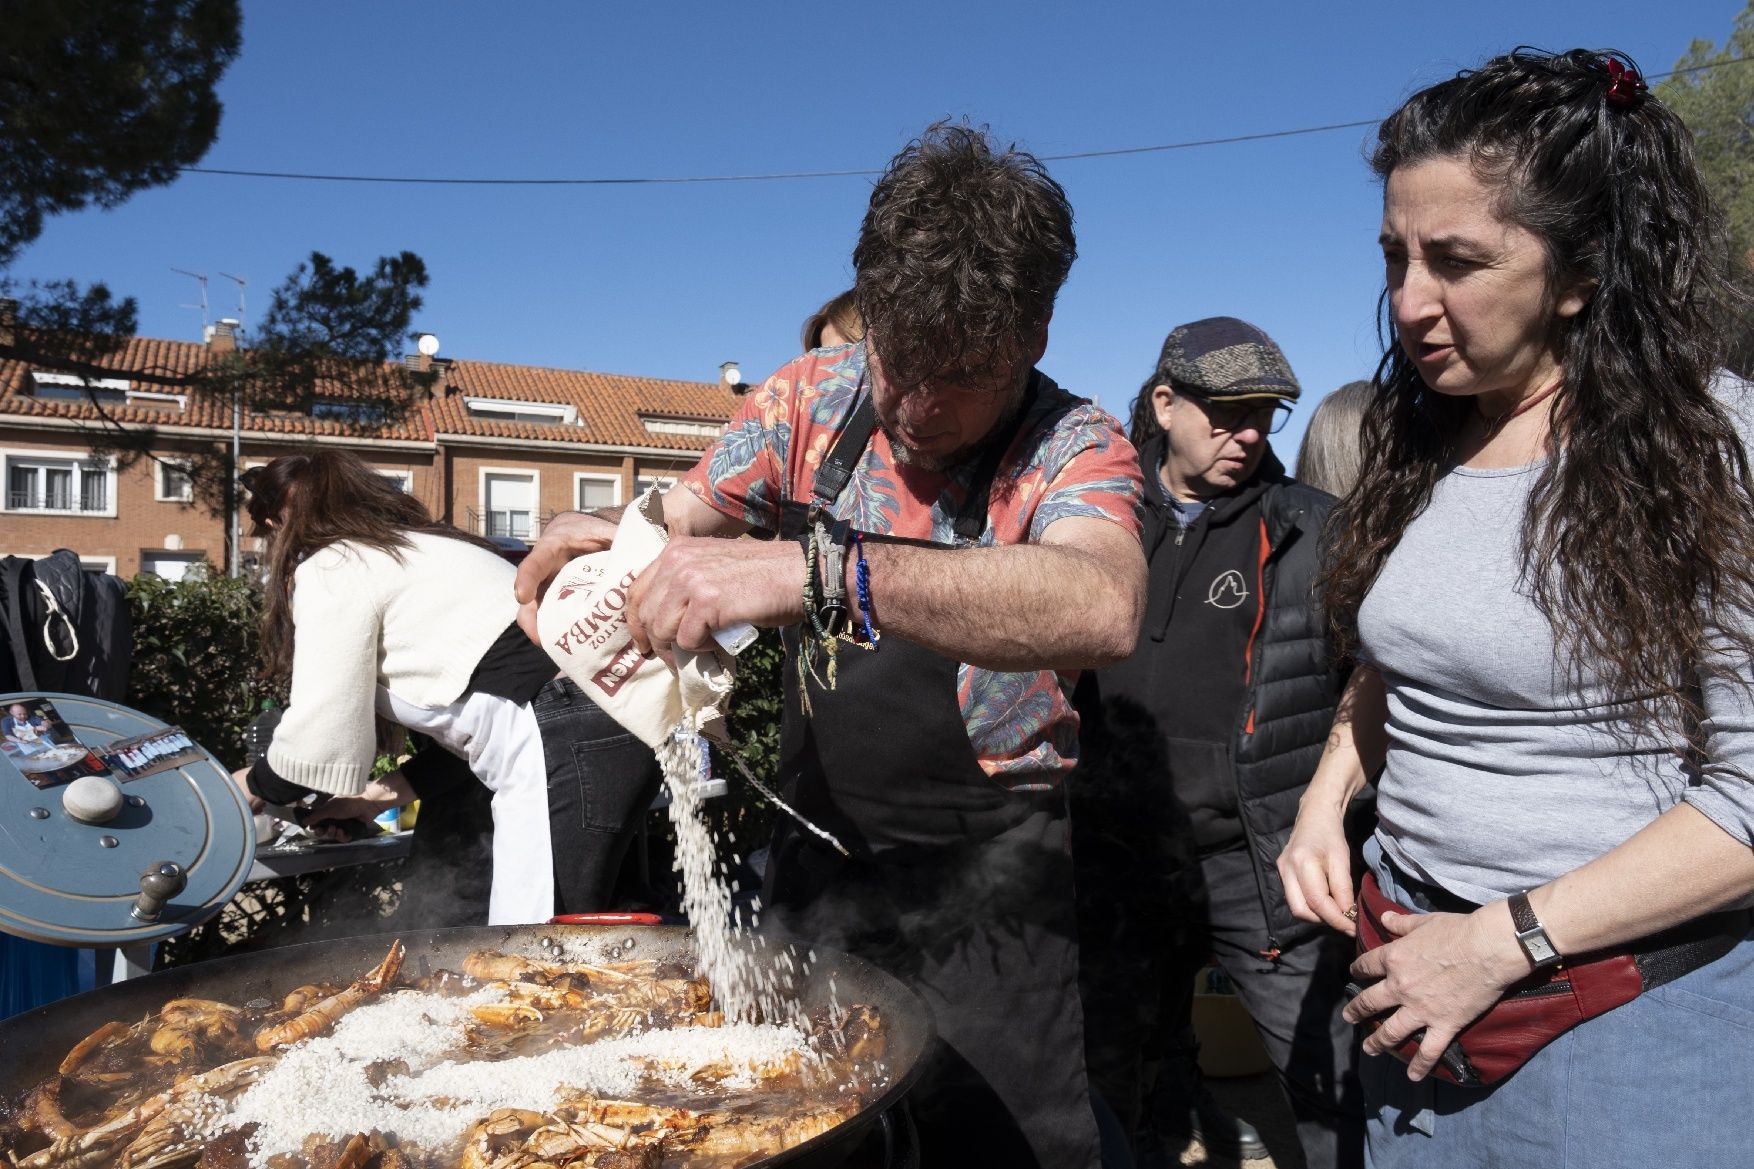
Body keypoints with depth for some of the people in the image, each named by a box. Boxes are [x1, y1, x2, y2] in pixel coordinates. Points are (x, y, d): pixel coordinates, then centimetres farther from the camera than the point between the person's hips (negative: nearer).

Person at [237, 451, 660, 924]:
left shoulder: (328, 572, 2)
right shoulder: (421, 549, 29)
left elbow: (318, 742, 2)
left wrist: (257, 784, 22)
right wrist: (388, 791, 25)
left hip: (562, 750, -10)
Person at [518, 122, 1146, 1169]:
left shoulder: (1076, 448, -17)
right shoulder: (816, 399, -3)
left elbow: (1100, 609, -39)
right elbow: (673, 527, 4)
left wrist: (817, 571, -49)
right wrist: (592, 544, -21)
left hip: (988, 891, -4)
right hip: (818, 864, 5)